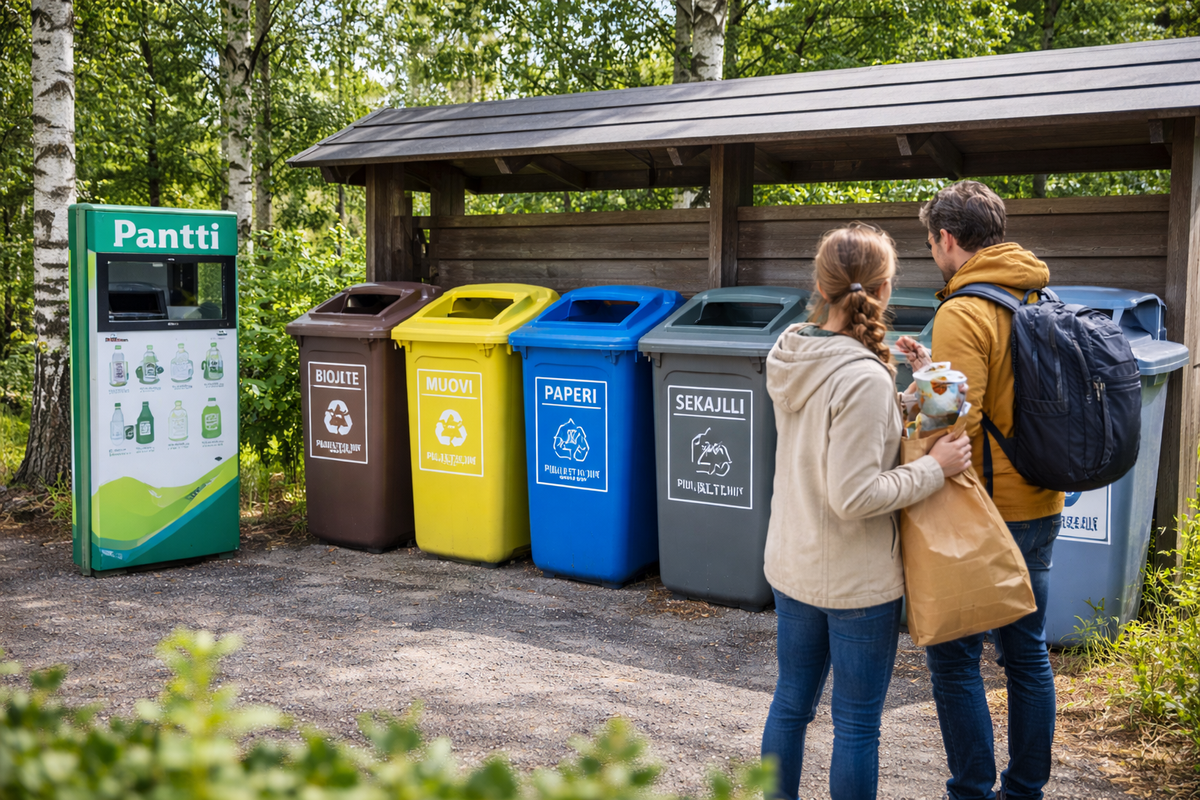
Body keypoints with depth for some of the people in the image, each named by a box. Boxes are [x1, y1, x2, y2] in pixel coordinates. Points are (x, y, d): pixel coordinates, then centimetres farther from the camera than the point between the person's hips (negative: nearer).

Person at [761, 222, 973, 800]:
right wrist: (933, 469, -15)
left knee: (790, 703, 21)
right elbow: (854, 497, -25)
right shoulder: (863, 380, -24)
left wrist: (900, 401, -2)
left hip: (792, 566, 7)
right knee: (857, 723, 9)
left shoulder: (788, 358, -1)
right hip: (857, 579, -7)